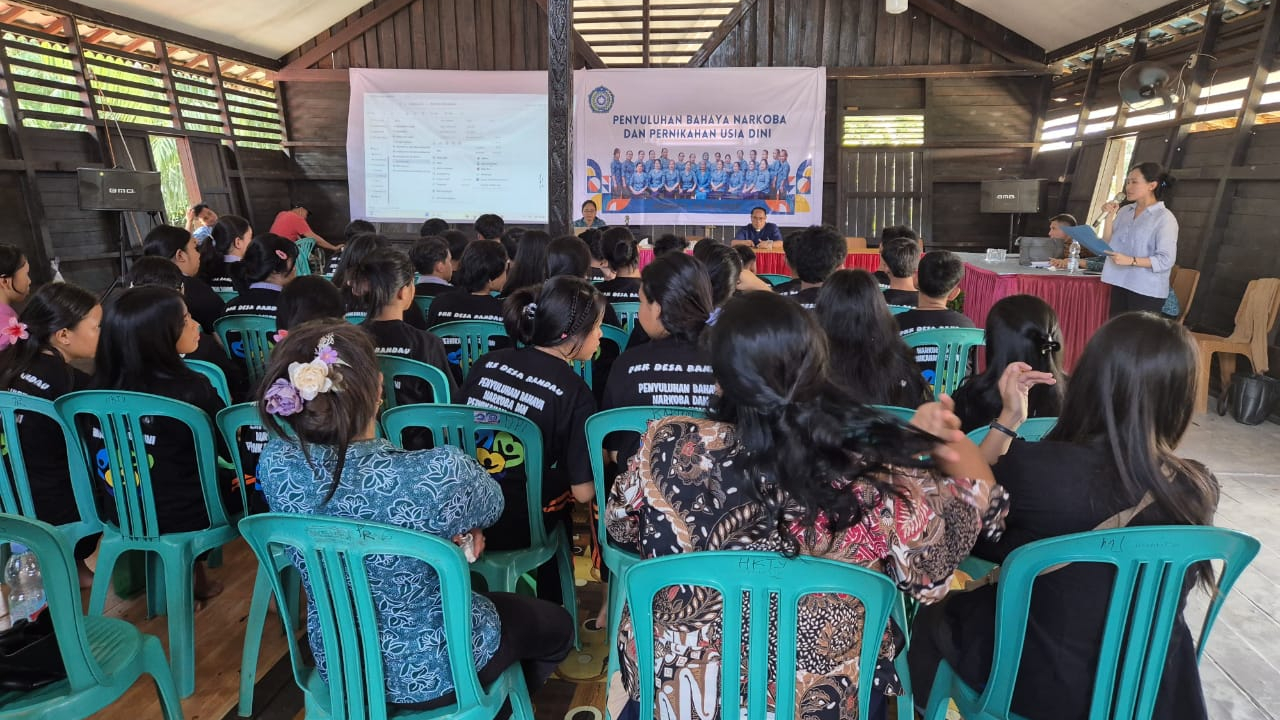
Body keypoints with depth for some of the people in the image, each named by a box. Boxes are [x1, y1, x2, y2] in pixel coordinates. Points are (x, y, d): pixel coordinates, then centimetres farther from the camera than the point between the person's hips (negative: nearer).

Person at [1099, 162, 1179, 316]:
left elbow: (1166, 260, -14)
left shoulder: (1165, 218, -7)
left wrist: (1130, 261, -23)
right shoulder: (1124, 211, 9)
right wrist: (1110, 216, 0)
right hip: (1119, 285, 5)